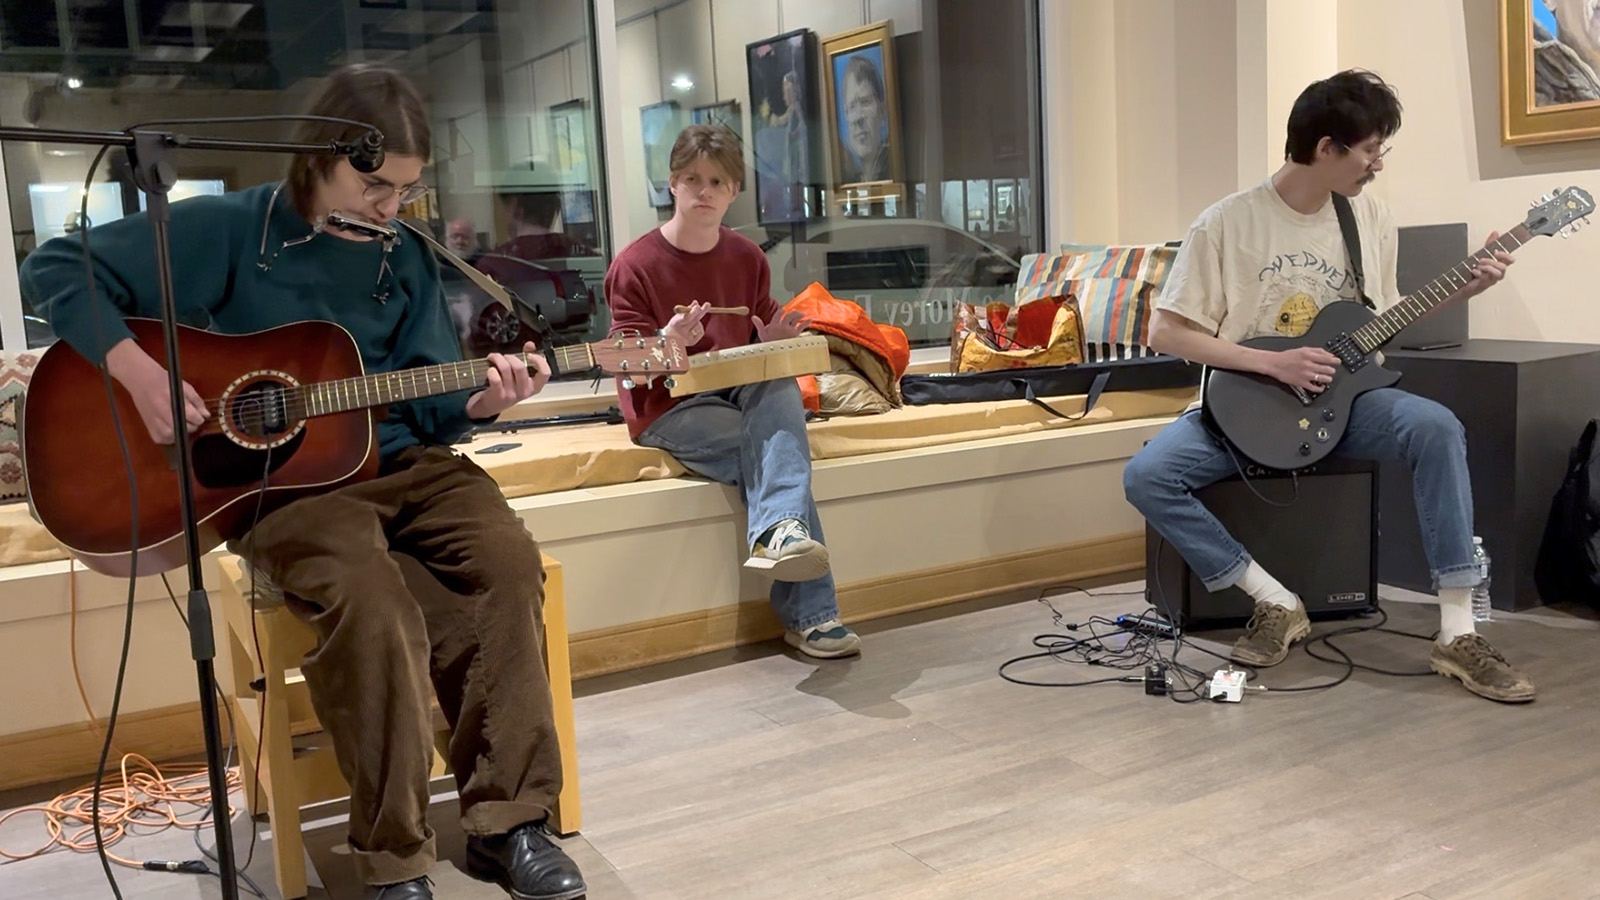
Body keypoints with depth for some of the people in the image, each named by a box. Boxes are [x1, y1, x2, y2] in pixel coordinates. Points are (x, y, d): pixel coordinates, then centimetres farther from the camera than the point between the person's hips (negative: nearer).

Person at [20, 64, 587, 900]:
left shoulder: (405, 259, 9)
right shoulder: (229, 228, -4)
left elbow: (427, 403, 10)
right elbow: (55, 269, -4)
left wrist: (476, 401, -13)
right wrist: (136, 370, -18)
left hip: (398, 460, 5)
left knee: (511, 560, -22)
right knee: (371, 599, -34)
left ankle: (504, 820, -12)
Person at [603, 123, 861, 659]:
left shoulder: (748, 258, 7)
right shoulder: (634, 265, -8)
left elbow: (760, 340, 18)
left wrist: (774, 339, -8)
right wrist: (669, 341, -33)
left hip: (741, 393, 5)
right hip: (667, 408, -4)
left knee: (782, 387, -31)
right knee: (783, 447, -28)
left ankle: (777, 533, -47)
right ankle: (811, 615, -33)